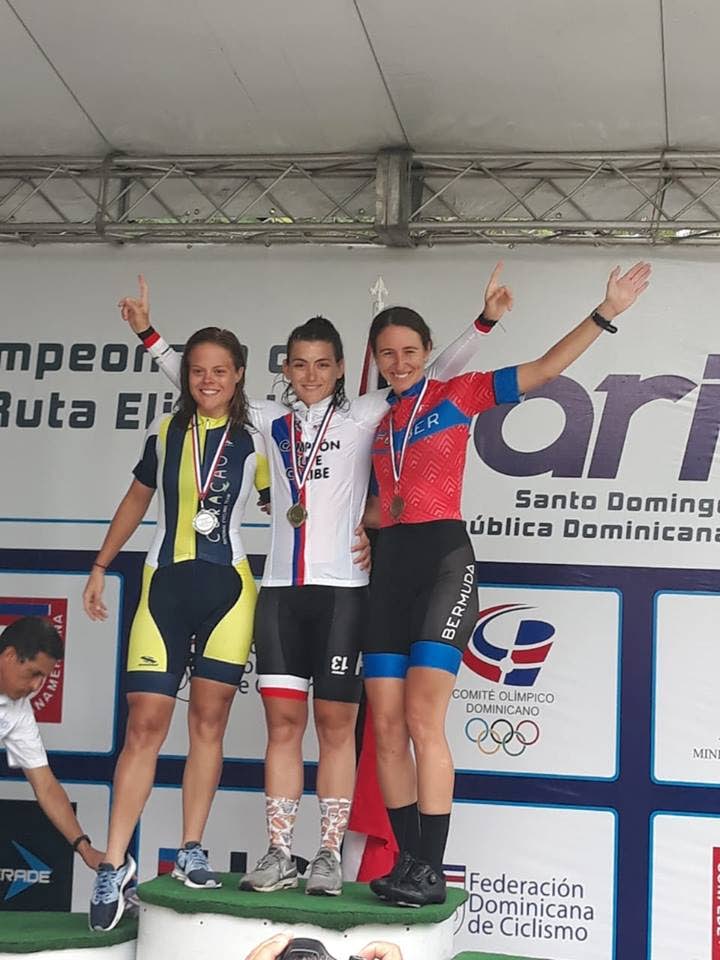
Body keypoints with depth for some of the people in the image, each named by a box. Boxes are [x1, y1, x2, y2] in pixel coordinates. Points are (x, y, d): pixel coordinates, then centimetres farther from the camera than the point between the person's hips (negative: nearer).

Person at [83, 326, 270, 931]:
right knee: (145, 725, -5)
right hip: (164, 586, 1)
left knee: (208, 722, 2)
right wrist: (100, 568, 19)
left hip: (227, 589, -1)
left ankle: (192, 851, 11)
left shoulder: (255, 443, 3)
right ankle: (115, 865, -4)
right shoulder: (164, 435, 8)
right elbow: (136, 502, 19)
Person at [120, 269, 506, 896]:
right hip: (281, 587, 3)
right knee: (283, 721, 2)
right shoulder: (272, 420, 13)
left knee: (335, 722, -1)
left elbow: (436, 377, 3)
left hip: (343, 588, -3)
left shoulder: (364, 416, 5)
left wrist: (482, 322, -6)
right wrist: (149, 333, 21)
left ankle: (330, 855, 5)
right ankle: (279, 855, 6)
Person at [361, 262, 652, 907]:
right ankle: (408, 863, 7)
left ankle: (431, 871, -13)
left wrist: (607, 313, -6)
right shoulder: (376, 420, 19)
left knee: (423, 720, -16)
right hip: (390, 564, 6)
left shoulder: (455, 394, 5)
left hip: (444, 558, -5)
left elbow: (543, 370, 0)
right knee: (386, 726, 0)